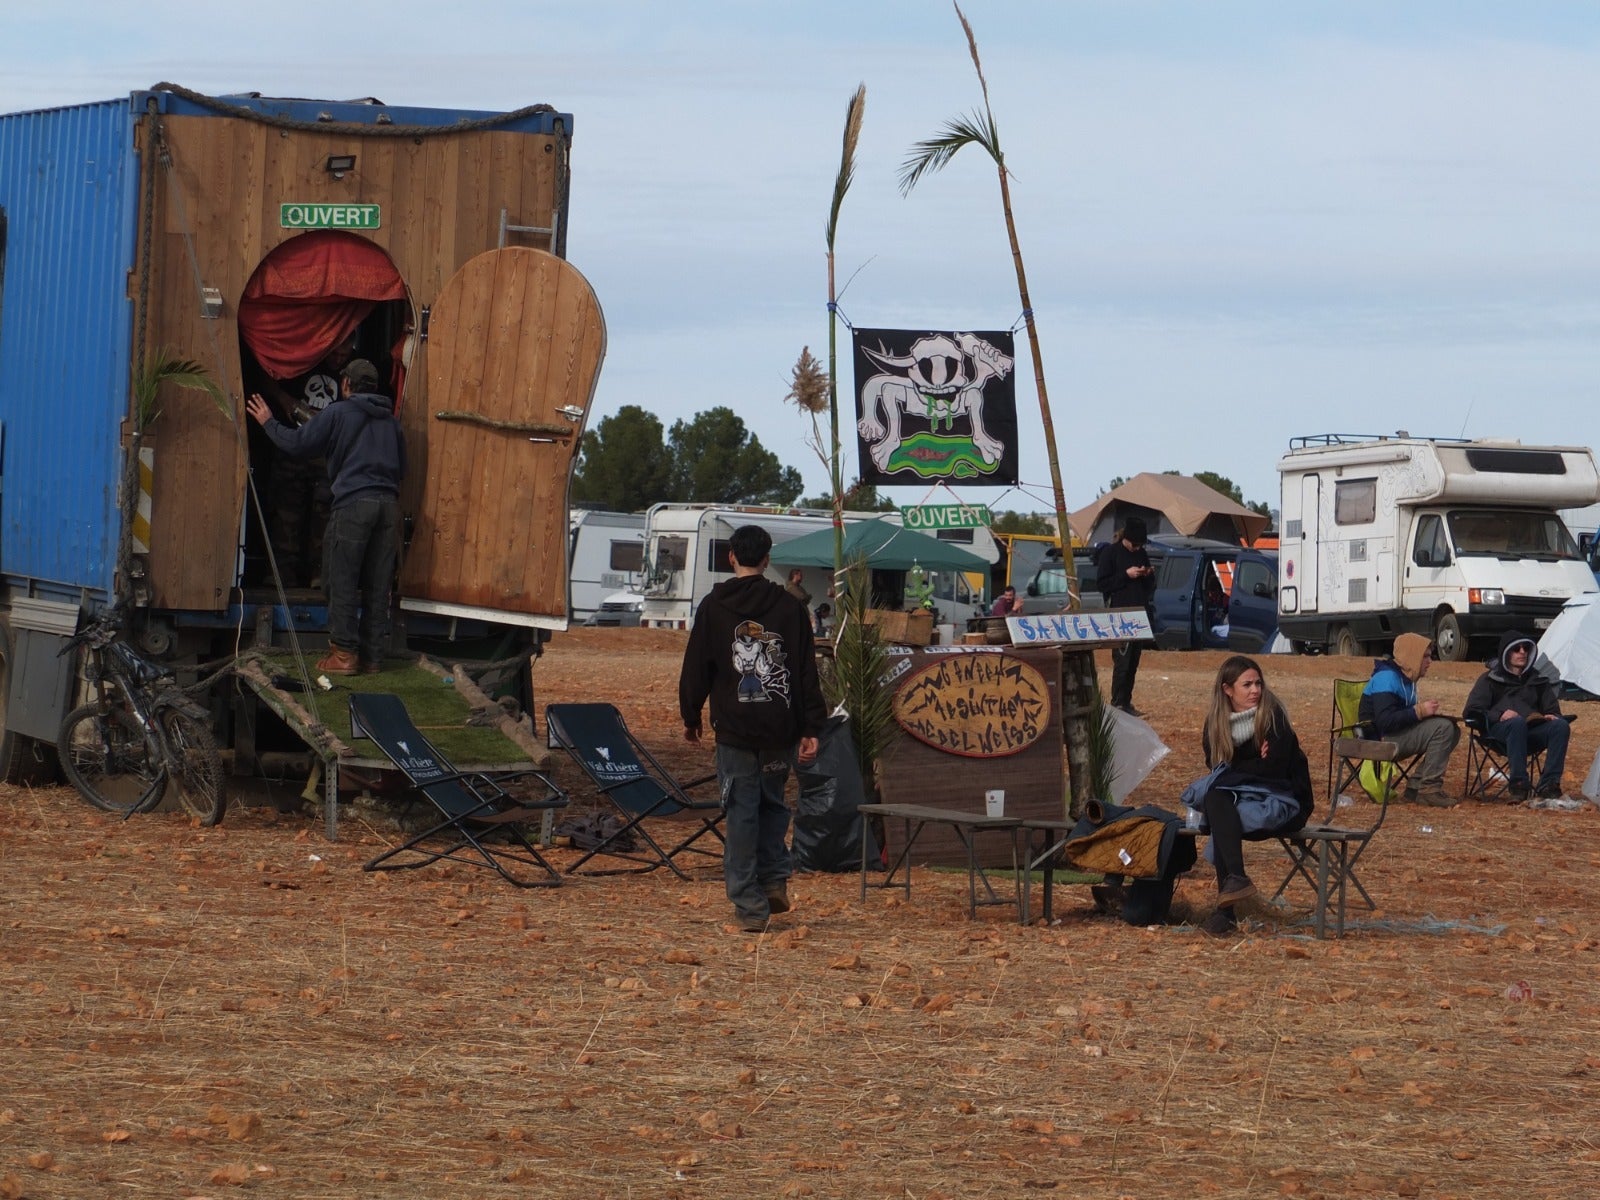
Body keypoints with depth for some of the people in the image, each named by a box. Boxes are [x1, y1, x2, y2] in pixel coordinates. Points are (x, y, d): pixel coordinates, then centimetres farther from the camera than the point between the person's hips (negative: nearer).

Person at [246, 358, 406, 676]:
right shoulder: (390, 420, 18)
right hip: (389, 505, 5)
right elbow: (402, 468, 23)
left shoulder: (337, 413, 2)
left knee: (341, 581, -1)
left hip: (353, 502, -5)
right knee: (378, 585, 7)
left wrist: (268, 423, 18)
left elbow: (297, 443, 3)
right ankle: (373, 655, 9)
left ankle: (344, 653, -5)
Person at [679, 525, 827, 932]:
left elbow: (695, 669, 3)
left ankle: (750, 906, -2)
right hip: (780, 729, 2)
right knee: (773, 804, 20)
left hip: (735, 730, -2)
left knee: (741, 814, 1)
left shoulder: (713, 607, -1)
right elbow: (807, 672, 2)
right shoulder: (790, 607, 3)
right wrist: (811, 728, 4)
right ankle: (775, 880, 6)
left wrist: (690, 717, 16)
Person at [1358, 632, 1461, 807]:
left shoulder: (1405, 678, 16)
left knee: (1452, 731, 2)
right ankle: (1429, 790, -21)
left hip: (1397, 737, 10)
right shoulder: (1386, 679, -16)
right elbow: (1385, 722, -26)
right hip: (1380, 739, -10)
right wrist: (1420, 711, -24)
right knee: (1443, 728, -22)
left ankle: (1417, 786, -1)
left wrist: (1422, 710, -1)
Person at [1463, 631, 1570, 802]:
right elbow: (1471, 711, 7)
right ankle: (1518, 785, -42)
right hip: (1499, 729, -3)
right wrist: (1499, 715, -13)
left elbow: (1553, 709, 24)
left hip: (1532, 732, 3)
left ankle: (1548, 786, -35)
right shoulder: (1490, 679, 17)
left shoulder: (1537, 679, 27)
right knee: (1517, 722, -40)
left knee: (1560, 725, -29)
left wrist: (1552, 716, -3)